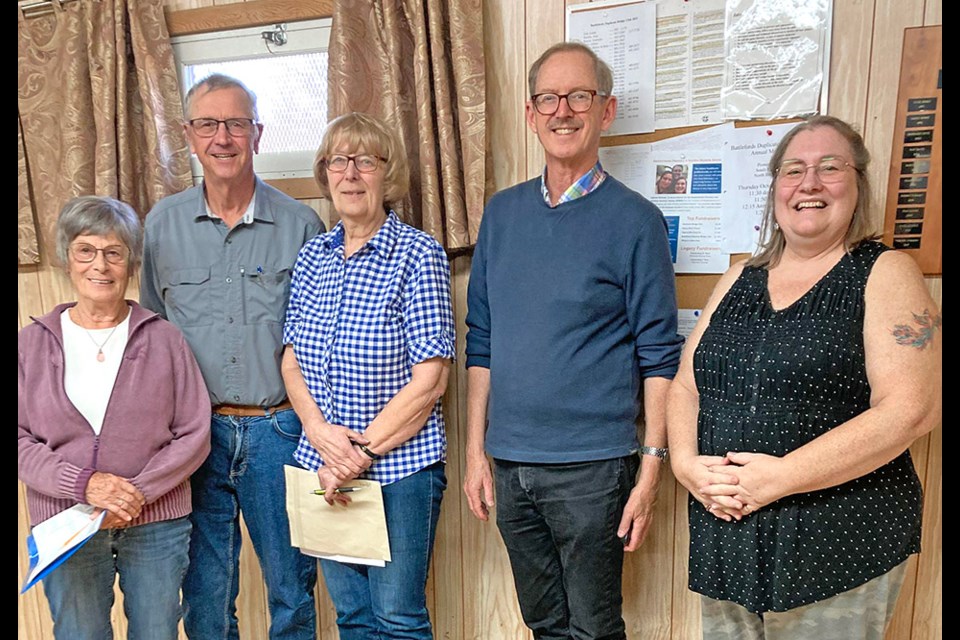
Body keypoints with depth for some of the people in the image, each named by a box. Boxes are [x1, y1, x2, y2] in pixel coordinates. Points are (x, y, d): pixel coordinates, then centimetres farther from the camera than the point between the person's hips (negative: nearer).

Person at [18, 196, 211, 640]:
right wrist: (82, 484, -15)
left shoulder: (163, 339, -3)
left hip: (157, 525, 0)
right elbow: (21, 439, -2)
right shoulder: (34, 343, 1)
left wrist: (138, 493, -14)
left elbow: (194, 435, -4)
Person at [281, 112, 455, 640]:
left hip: (400, 466, -5)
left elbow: (429, 379, -14)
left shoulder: (418, 255, -10)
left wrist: (362, 452, -14)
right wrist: (321, 432, -10)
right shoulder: (312, 256, 6)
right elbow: (291, 361, 7)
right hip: (325, 469, 5)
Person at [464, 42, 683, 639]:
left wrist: (650, 473, -11)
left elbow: (659, 356, -7)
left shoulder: (634, 219, -7)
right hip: (510, 461, 4)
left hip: (592, 466, -4)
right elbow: (481, 342, 8)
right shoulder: (502, 212, 5)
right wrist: (476, 450, 7)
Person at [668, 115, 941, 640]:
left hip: (837, 547, -4)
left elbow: (911, 410, -15)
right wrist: (687, 465, -10)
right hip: (725, 535, 5)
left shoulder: (884, 274, -5)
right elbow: (685, 386, 8)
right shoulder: (739, 280, 9)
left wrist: (780, 477, -20)